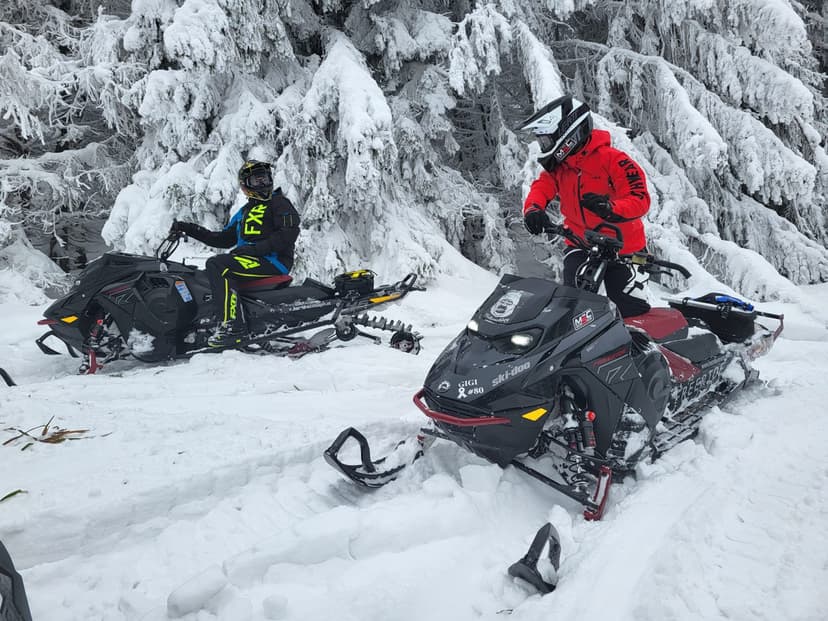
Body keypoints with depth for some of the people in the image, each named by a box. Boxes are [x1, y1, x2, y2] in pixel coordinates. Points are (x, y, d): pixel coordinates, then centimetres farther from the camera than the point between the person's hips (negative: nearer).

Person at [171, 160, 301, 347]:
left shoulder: (279, 202, 2)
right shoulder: (244, 212, 25)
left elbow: (289, 234, -13)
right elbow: (223, 239, 24)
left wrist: (255, 249, -19)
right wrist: (188, 228, 18)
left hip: (274, 261, -8)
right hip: (255, 261, 8)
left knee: (217, 265, -24)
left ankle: (232, 325, -33)